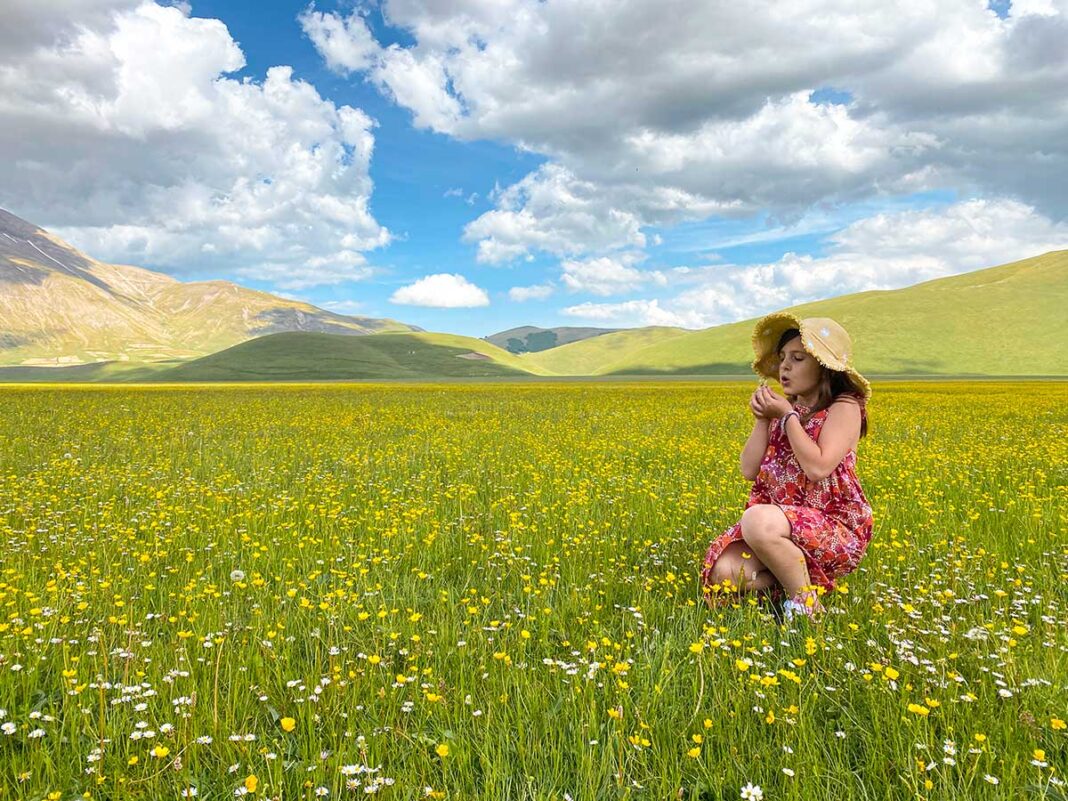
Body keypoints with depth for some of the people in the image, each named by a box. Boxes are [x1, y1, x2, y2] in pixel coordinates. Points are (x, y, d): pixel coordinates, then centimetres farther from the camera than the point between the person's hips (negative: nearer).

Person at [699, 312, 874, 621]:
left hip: (835, 531, -5)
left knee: (757, 521, -37)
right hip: (779, 519, 5)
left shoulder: (844, 408, -5)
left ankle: (806, 602, -15)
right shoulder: (783, 410, 13)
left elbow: (818, 468, -21)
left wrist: (787, 416, -13)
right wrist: (762, 420, -5)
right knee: (724, 572, -23)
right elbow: (749, 470, 5)